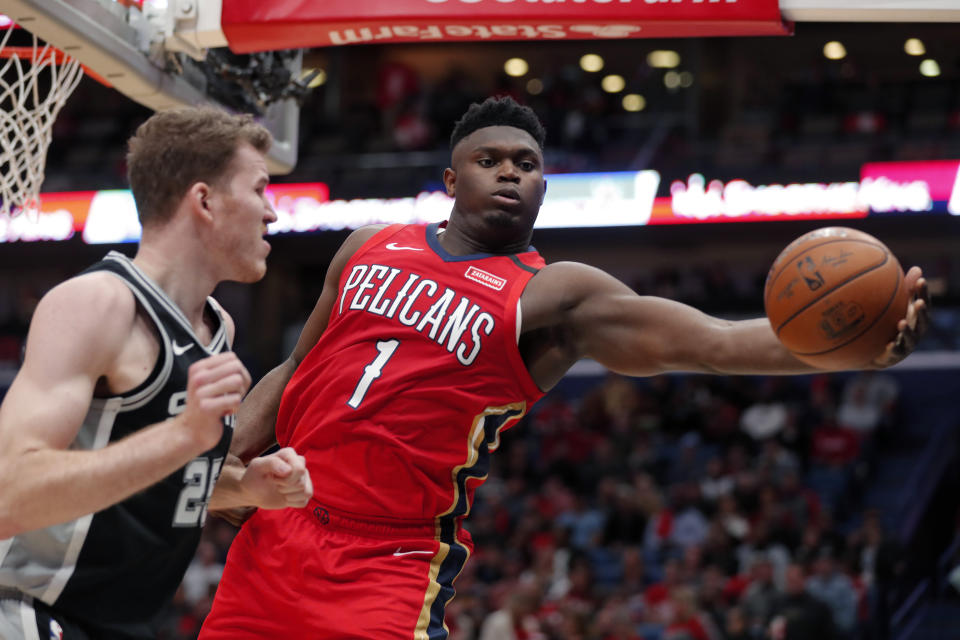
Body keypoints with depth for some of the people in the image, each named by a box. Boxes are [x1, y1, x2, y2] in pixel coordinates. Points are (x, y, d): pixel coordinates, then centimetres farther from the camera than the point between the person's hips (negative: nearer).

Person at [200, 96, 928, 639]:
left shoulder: (553, 296, -4)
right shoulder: (371, 249, 11)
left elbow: (714, 342, -17)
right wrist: (231, 454, 4)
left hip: (389, 567, -4)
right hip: (279, 530, 5)